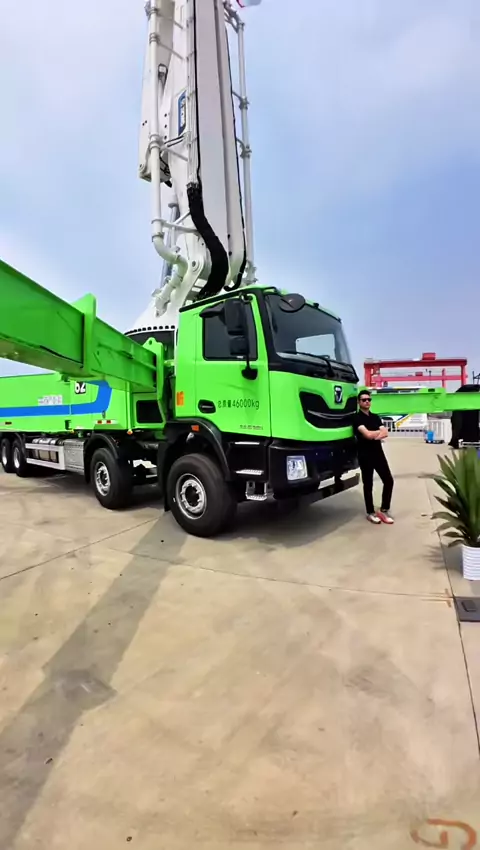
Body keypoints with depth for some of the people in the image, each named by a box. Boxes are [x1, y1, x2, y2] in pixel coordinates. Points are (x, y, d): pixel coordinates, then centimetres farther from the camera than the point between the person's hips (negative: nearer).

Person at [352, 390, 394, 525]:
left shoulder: (376, 417, 14)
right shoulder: (357, 418, -7)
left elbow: (385, 433, 2)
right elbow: (367, 434, -19)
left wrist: (375, 434, -19)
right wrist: (379, 431, -2)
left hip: (378, 453, 6)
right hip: (365, 455, -6)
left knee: (389, 480, 4)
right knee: (368, 484, 4)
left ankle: (384, 510, 18)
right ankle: (370, 513, 17)